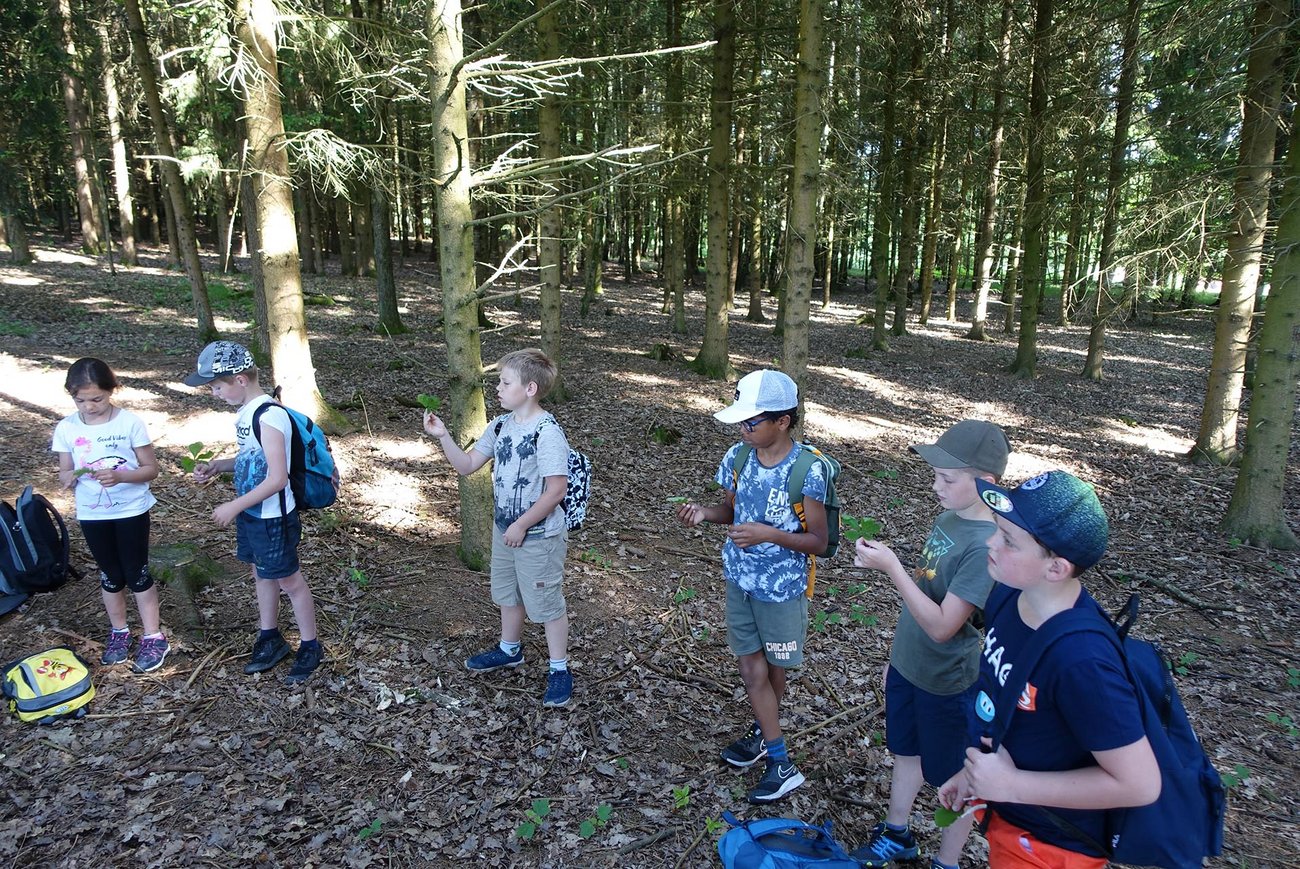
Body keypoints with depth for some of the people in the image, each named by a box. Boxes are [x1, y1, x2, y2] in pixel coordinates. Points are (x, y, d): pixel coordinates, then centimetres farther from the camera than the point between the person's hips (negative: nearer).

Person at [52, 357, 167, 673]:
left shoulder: (130, 423, -13)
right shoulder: (66, 428, -4)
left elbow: (151, 468, -9)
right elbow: (63, 474, 4)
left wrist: (120, 475, -27)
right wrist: (69, 477, -20)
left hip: (131, 511, -3)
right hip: (92, 514, 3)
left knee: (137, 573, 6)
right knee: (110, 575, 17)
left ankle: (153, 637, 17)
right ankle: (119, 632, 34)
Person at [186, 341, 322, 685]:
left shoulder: (269, 416, -26)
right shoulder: (246, 411, 3)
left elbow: (277, 478, -27)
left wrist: (234, 506, -20)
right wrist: (217, 466, 1)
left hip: (274, 519, -9)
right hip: (250, 515, 9)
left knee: (289, 580, 6)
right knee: (262, 576, 21)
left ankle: (310, 647, 23)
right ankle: (270, 639, 39)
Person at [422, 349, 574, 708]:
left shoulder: (547, 432, -24)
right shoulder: (500, 425, 1)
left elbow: (556, 489, -25)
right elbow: (467, 465, 5)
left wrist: (522, 525, -19)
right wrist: (442, 436, -9)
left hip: (539, 535, -8)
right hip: (504, 529, 8)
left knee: (546, 602, 6)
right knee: (507, 593, 25)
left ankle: (559, 670, 24)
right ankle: (510, 649, 48)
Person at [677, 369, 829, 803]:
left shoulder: (807, 470, -21)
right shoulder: (738, 457, -6)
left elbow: (817, 541, -15)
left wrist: (770, 534, -30)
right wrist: (705, 512, -12)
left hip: (782, 589, -5)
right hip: (739, 580, 5)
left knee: (772, 670, 14)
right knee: (753, 670, 12)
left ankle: (765, 731, 39)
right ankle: (781, 763, 30)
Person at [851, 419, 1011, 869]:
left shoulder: (988, 546, -28)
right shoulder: (947, 519, -3)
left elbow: (942, 625, -29)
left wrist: (891, 566, -30)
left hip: (947, 684, -8)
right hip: (907, 666, 8)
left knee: (955, 779, 16)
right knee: (906, 753, 25)